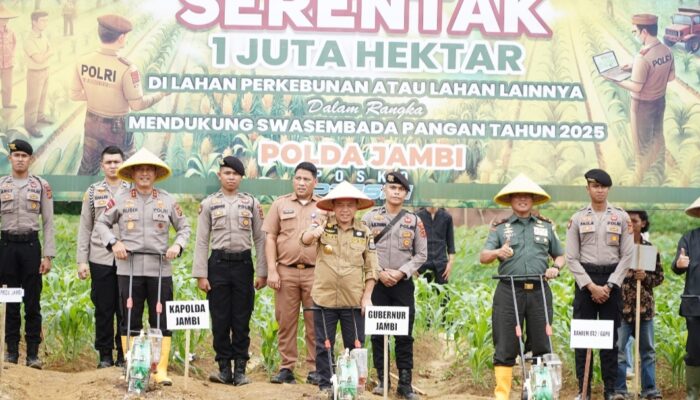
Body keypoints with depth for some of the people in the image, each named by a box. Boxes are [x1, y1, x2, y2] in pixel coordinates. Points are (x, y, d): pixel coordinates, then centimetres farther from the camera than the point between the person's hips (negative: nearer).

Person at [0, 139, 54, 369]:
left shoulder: (41, 186, 5)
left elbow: (48, 223, 3)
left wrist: (48, 255, -3)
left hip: (31, 245, -1)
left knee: (32, 302, 0)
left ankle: (33, 353, 4)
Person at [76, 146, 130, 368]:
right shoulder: (93, 192, 9)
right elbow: (85, 229, 8)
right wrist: (82, 260, 2)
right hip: (100, 260, 1)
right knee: (103, 309, 4)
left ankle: (124, 354, 10)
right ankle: (105, 355, 12)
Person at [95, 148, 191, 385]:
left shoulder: (168, 201, 8)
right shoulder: (121, 200, 6)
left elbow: (184, 227, 15)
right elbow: (101, 223, 12)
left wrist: (178, 245, -3)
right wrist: (113, 243, -4)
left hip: (160, 269, 1)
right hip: (129, 269, -1)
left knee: (162, 321, 0)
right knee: (130, 320, 3)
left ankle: (161, 370, 4)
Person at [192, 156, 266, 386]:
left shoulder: (252, 203, 7)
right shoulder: (209, 204, 5)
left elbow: (259, 239, 7)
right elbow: (201, 241, 3)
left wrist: (262, 272, 1)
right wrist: (201, 274, -3)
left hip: (243, 264, 0)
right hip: (219, 264, 0)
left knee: (242, 321, 2)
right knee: (220, 320, 1)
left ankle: (240, 369, 8)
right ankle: (224, 368, 9)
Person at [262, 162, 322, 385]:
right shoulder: (280, 204, 11)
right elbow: (270, 238, 7)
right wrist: (271, 270, -1)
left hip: (315, 272, 0)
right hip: (286, 272, 1)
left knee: (315, 322, 0)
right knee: (285, 321, 1)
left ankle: (315, 369, 5)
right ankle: (286, 368, 7)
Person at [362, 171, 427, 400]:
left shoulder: (414, 221, 7)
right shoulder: (370, 217, 4)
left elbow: (421, 254, 5)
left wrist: (401, 272, -8)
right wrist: (379, 273, -9)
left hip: (403, 283, 0)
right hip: (377, 282, 0)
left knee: (404, 335, -1)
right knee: (377, 333, 3)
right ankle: (382, 380, 11)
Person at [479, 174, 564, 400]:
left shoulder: (546, 227, 16)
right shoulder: (500, 228, 10)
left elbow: (560, 255, 22)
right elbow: (483, 257, -1)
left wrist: (555, 267, -1)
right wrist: (497, 252, -23)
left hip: (539, 291, 2)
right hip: (508, 290, -2)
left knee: (542, 344, 2)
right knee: (505, 345, -3)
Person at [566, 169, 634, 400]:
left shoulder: (621, 217, 4)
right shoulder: (577, 218, 3)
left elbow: (627, 256, 1)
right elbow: (571, 258, 0)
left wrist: (609, 286, -7)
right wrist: (591, 286, -9)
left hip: (612, 281, 0)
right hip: (585, 281, 0)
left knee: (610, 337, 3)